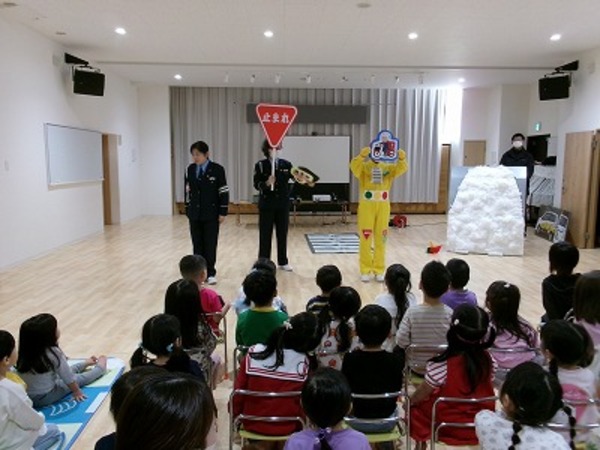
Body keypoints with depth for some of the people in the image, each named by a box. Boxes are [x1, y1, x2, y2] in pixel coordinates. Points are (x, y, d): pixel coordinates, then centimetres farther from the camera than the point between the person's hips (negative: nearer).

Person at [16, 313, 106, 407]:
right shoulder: (53, 353, -26)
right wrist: (77, 391, 0)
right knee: (78, 378, 11)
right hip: (44, 398, -6)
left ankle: (85, 364, 46)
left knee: (64, 370, 24)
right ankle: (100, 368, 33)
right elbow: (68, 378, -15)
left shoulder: (26, 351, -9)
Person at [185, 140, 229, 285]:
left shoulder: (217, 169, -8)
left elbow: (224, 192, -7)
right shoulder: (190, 169, 6)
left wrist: (223, 212, -9)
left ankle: (210, 273, 12)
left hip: (211, 214, -4)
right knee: (197, 244, 8)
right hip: (194, 213, 4)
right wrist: (188, 188, 0)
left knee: (210, 245, 2)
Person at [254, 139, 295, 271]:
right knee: (265, 234, 4)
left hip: (283, 204, 2)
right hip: (266, 204, -2)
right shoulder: (260, 165, -3)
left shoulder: (286, 164, 4)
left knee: (282, 234, 9)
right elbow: (257, 185, -10)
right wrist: (267, 183, -28)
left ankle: (283, 262, 20)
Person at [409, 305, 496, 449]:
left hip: (448, 426, -4)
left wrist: (409, 401, 7)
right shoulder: (487, 359, -14)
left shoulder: (440, 364, -28)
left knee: (415, 408, 19)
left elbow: (421, 395, -12)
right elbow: (485, 390, 2)